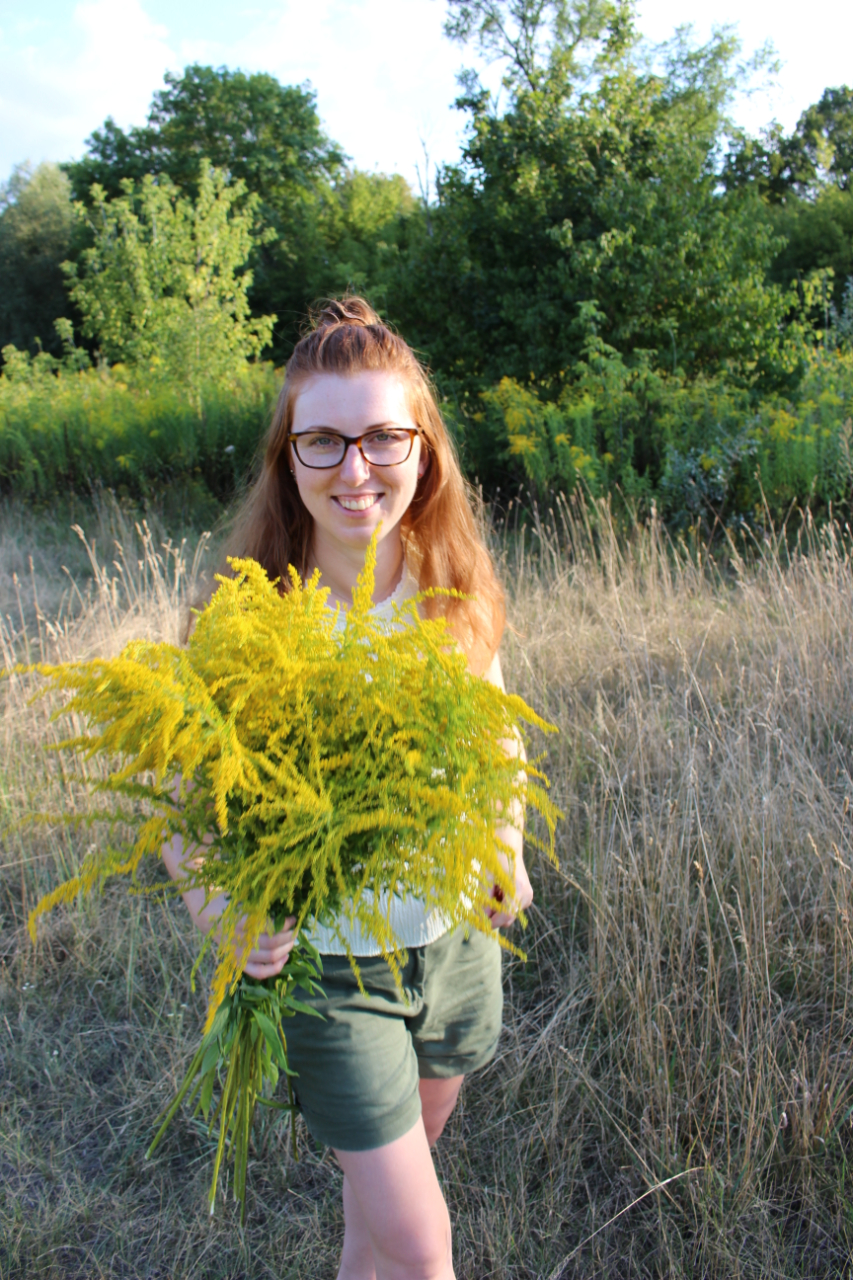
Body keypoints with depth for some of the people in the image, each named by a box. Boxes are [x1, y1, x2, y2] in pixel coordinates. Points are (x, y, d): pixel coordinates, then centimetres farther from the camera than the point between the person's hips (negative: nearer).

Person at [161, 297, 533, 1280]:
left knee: (400, 1165, 27)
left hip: (455, 934, 4)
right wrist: (214, 906, -32)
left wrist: (506, 848, -4)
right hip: (325, 959, -4)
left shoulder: (455, 590, -10)